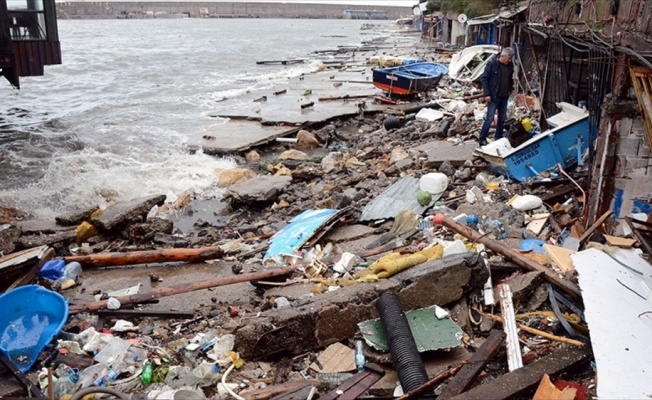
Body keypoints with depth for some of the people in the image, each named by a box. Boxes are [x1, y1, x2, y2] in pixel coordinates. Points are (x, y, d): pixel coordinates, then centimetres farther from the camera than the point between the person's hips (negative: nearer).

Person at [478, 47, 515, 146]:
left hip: (504, 97, 6)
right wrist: (487, 94, -14)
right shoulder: (492, 64, -11)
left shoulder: (510, 65, 6)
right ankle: (482, 139, 3)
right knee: (489, 118, -6)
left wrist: (510, 90, 8)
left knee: (502, 119, 10)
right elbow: (484, 78, -11)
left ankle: (498, 139, 21)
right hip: (493, 97, -6)